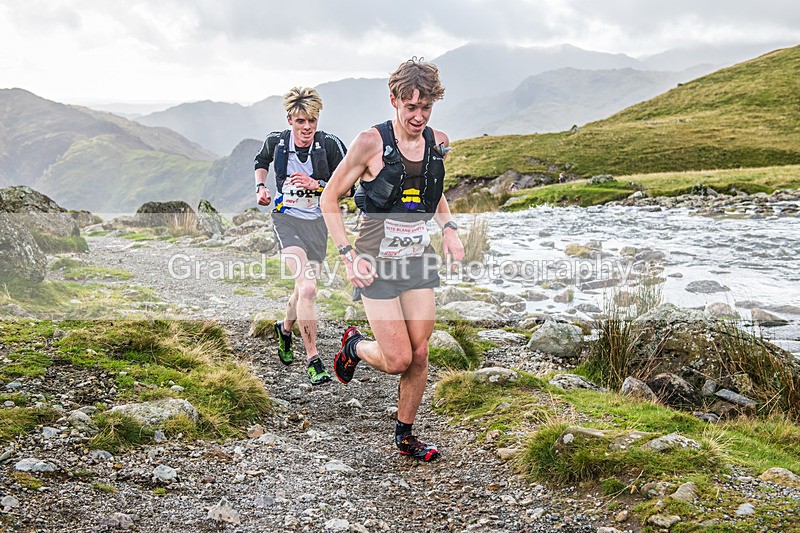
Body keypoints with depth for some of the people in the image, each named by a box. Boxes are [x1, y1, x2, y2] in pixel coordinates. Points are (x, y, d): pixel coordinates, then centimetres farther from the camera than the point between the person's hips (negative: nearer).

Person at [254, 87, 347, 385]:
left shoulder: (330, 145, -10)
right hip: (287, 218, -1)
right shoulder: (276, 141, -4)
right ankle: (313, 360, -12)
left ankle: (285, 329, 47)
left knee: (305, 290, 13)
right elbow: (261, 162, 20)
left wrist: (316, 185, -19)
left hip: (318, 221, 2)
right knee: (307, 288, -20)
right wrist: (260, 187, 4)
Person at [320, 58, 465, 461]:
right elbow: (330, 197, -6)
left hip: (419, 260, 5)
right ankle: (353, 346, 27)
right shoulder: (371, 142, -13)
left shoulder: (437, 142, 3)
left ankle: (405, 436, 24)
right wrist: (348, 255, -14)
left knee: (419, 355, 5)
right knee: (398, 360, -7)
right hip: (378, 264, -5)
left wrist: (449, 227, 5)